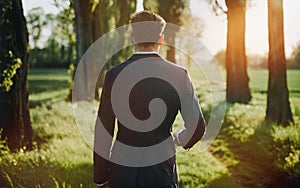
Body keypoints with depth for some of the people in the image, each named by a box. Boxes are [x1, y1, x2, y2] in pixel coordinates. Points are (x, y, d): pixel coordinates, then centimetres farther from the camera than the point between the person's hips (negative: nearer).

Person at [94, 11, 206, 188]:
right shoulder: (179, 75, -7)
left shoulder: (114, 75, -6)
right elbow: (198, 127, -4)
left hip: (122, 171, 1)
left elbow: (103, 131, -4)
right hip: (162, 171, 0)